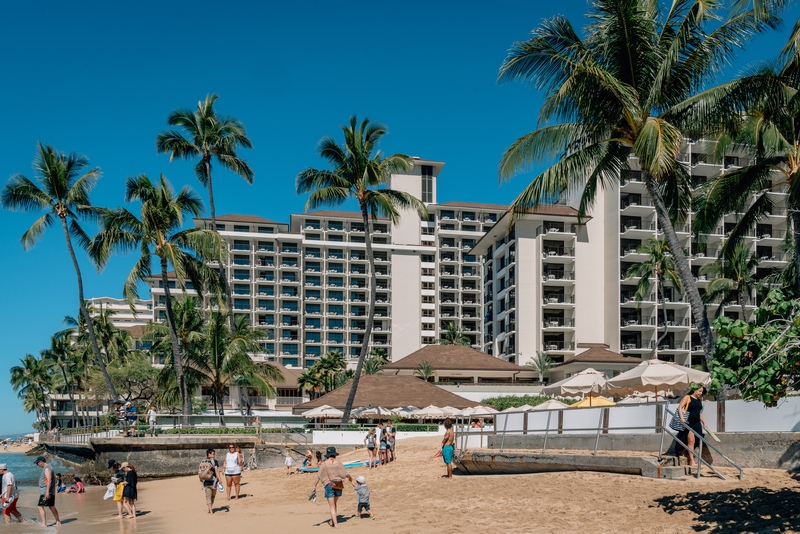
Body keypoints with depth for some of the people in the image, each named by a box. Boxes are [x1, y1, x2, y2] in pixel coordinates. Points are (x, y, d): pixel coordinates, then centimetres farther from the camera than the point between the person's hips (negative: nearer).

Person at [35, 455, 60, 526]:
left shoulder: (47, 469, -14)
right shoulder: (46, 468, 18)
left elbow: (49, 480, -23)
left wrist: (47, 492, -28)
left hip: (46, 492, -11)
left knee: (40, 507, -13)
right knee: (51, 507, 15)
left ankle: (44, 523, -17)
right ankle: (58, 522, 20)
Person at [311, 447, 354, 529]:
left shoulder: (324, 464, -3)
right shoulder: (338, 463, 0)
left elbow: (318, 476, -7)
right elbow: (346, 474, 2)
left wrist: (314, 486, -5)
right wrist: (351, 480, 18)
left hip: (329, 486, -2)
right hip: (338, 486, 2)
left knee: (332, 506, 4)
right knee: (334, 504, 23)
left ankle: (335, 524, -4)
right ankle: (332, 521, 29)